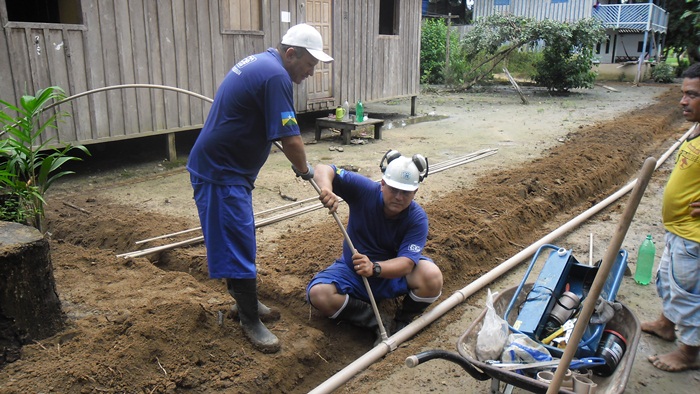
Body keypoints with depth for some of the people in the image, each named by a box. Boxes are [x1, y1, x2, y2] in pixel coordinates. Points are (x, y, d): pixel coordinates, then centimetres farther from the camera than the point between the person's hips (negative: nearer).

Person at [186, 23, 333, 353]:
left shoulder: (258, 63, 13)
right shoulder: (275, 75, -20)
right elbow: (290, 139, -23)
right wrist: (304, 170, -3)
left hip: (225, 167, 11)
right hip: (220, 174, -11)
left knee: (236, 240, 21)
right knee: (237, 246, -1)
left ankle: (244, 300, 37)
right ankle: (251, 321, 11)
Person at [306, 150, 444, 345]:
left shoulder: (417, 218, -19)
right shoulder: (365, 190, -18)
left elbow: (406, 263, -30)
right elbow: (323, 169, -19)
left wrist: (375, 268, -51)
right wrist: (326, 187, -44)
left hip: (393, 274, 0)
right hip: (353, 271, 1)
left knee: (432, 277, -31)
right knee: (318, 294, -28)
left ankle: (403, 321, -2)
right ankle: (376, 323, -11)